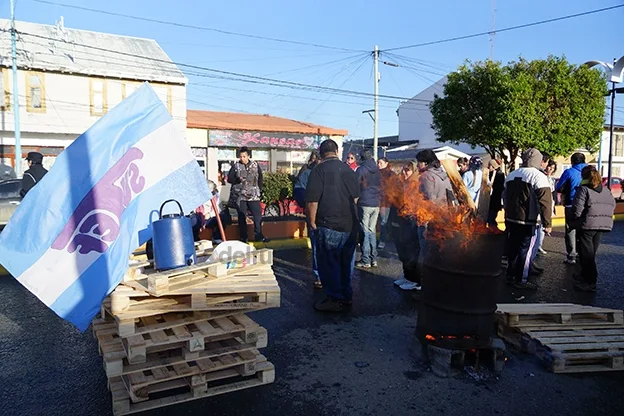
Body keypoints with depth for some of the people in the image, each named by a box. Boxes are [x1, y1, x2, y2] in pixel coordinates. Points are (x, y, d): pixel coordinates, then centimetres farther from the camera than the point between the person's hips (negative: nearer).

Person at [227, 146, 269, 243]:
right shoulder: (236, 166, -1)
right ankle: (244, 237, 14)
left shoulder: (255, 165, 5)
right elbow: (229, 178, 1)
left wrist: (259, 189, 6)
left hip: (253, 195, 2)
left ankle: (258, 235, 13)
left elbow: (260, 177, 13)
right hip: (240, 195, -1)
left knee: (258, 215, 0)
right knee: (242, 217, 4)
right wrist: (237, 180, -18)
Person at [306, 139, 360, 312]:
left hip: (329, 224, -6)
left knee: (329, 262, 4)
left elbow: (312, 200, -14)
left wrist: (312, 221, -3)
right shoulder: (348, 169, 7)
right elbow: (356, 197, 15)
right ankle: (346, 295, 26)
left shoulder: (319, 170, -10)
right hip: (350, 224, 6)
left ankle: (335, 299, 10)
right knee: (347, 261, 15)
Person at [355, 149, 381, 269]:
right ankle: (373, 259, 13)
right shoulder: (377, 170, 12)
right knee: (372, 231, 11)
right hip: (376, 204, 5)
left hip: (364, 203, -5)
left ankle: (365, 261, -1)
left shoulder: (361, 169, -6)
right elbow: (381, 186, 16)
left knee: (365, 231, -2)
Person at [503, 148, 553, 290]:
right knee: (525, 250, 2)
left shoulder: (511, 175, 11)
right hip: (527, 221, -7)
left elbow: (505, 196, 17)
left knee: (512, 247, 15)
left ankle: (510, 275, 25)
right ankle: (521, 280, 9)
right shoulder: (538, 176, -11)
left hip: (510, 218, 7)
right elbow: (545, 201, -17)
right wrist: (547, 223, -13)